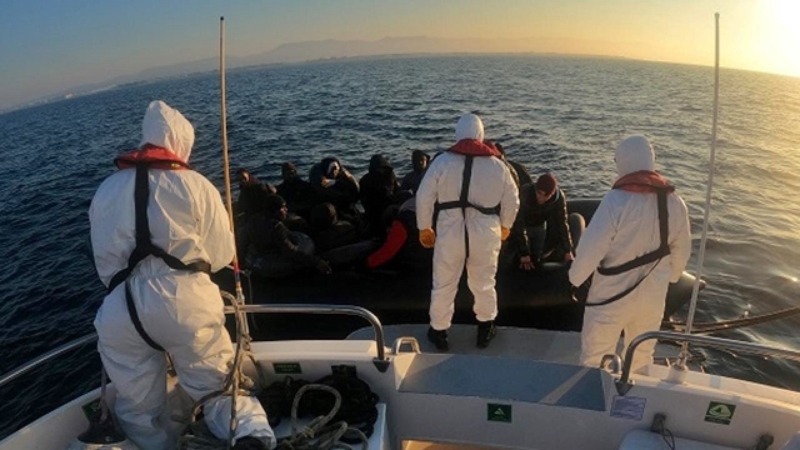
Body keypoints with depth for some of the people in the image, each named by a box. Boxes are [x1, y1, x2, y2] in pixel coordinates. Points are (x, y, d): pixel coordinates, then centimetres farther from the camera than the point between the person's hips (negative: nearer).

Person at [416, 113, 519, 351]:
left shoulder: (442, 161, -5)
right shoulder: (498, 165, 1)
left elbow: (424, 196, -4)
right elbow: (512, 201, 8)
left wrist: (424, 227, 10)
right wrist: (505, 226, 25)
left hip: (450, 233, -1)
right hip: (485, 235, 2)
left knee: (443, 286, 14)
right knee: (484, 284, 19)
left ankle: (439, 332, 28)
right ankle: (485, 330, 34)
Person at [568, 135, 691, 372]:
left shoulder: (617, 199, -21)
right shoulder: (674, 202, -3)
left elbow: (592, 245, -20)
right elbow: (682, 249, 8)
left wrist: (575, 276, -4)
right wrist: (670, 276, 25)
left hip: (613, 294, -6)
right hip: (653, 295, 6)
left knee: (595, 359, 9)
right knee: (642, 357, 24)